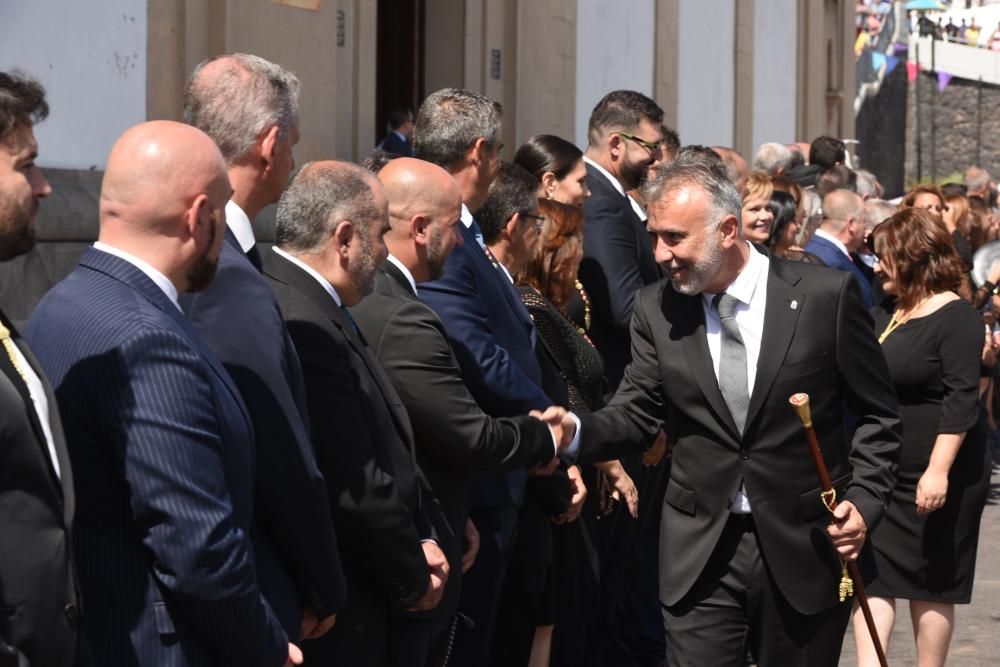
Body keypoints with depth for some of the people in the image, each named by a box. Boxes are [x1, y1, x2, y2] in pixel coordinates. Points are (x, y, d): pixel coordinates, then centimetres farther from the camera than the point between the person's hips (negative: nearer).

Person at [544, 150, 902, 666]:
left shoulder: (825, 294, -7)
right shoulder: (657, 308, 1)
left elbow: (877, 413, 1)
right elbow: (638, 411, 4)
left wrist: (864, 499, -10)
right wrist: (577, 432, -16)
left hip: (805, 546, -1)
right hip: (700, 554, 2)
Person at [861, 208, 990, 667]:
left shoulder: (955, 317, -12)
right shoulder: (885, 314, 11)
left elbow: (962, 399, -19)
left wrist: (939, 470, -25)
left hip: (935, 475, -7)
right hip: (881, 474, 7)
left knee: (931, 583, 4)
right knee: (870, 573, -2)